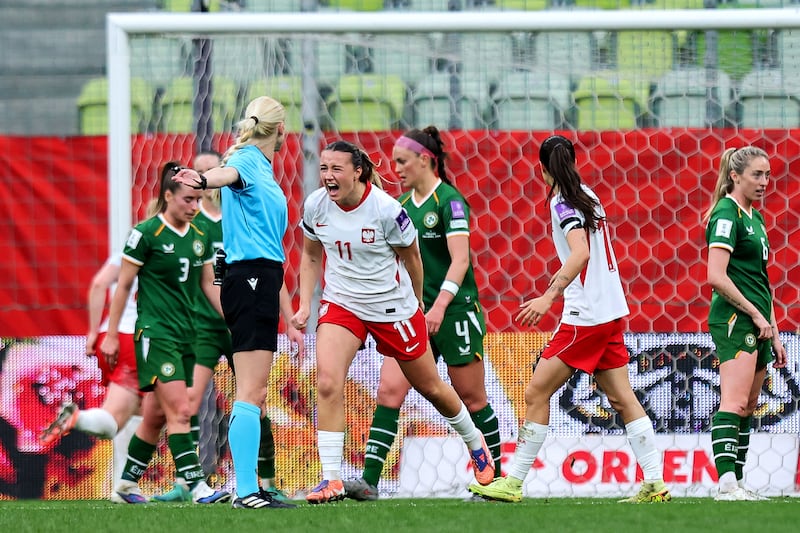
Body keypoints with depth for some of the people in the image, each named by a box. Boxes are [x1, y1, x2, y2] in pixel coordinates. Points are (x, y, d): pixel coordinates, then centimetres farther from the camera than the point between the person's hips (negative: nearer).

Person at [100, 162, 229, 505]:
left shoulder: (200, 238, 10)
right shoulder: (145, 234, -9)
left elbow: (209, 286, 18)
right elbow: (123, 286, -4)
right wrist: (111, 334, -3)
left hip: (186, 335, 7)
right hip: (155, 333, -7)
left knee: (157, 415, 11)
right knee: (179, 411, -16)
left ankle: (127, 483, 23)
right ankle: (197, 488, -20)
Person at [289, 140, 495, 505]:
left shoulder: (386, 209, -22)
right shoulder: (315, 206, -10)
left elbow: (411, 259, -5)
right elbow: (311, 256, 8)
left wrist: (415, 304, 8)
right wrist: (304, 306, -1)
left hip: (393, 307, -2)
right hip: (340, 305, 2)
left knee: (431, 388, 14)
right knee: (327, 382, -21)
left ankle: (476, 443, 42)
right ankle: (332, 479, -16)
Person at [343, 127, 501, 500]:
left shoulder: (449, 201, -12)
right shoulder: (403, 204, 10)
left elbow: (460, 260, -20)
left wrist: (440, 305, -30)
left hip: (455, 312, -6)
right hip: (414, 313, 6)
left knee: (471, 398, 4)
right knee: (389, 389, -8)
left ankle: (496, 479, 19)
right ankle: (368, 480, -15)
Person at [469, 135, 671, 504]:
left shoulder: (564, 202, -12)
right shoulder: (586, 195, 14)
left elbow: (581, 253, -27)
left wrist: (548, 297, -33)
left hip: (584, 317, -9)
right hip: (611, 311, 9)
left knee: (537, 393, -5)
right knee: (622, 398, 7)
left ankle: (513, 483, -5)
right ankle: (655, 484, 3)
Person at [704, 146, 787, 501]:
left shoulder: (754, 217, 19)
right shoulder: (727, 214, -10)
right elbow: (716, 277, -18)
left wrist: (773, 333, 22)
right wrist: (755, 314, -14)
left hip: (756, 324, 10)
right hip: (734, 319, -10)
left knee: (748, 407, 9)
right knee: (735, 402, -18)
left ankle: (738, 485, 10)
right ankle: (727, 484, -26)